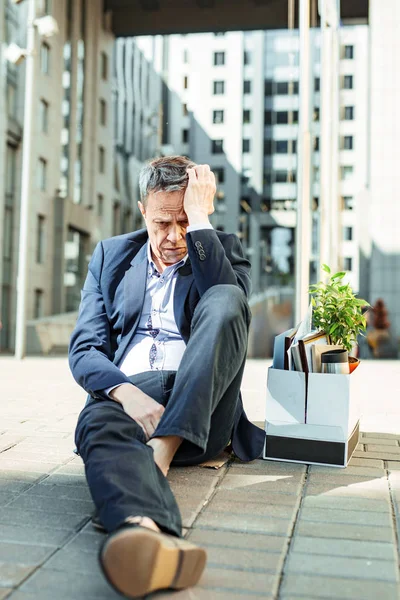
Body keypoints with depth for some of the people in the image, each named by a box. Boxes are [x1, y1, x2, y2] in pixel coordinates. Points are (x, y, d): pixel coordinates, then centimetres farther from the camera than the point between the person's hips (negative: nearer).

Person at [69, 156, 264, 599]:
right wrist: (125, 392, -16)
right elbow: (84, 349, 6)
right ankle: (147, 531, -66)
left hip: (200, 412, 0)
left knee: (223, 302, -26)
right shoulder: (110, 255, 17)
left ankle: (161, 454, -36)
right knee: (98, 424, -35)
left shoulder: (223, 249, 13)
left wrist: (200, 218, -10)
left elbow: (229, 310, -11)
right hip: (126, 393, 1)